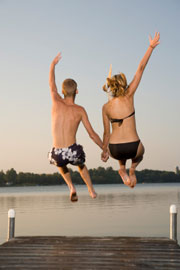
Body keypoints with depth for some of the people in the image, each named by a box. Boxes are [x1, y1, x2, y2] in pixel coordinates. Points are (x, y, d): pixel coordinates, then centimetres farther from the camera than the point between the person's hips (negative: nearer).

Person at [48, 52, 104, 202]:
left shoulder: (57, 103, 1)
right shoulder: (80, 110, -1)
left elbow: (52, 85, 21)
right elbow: (92, 134, 0)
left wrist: (53, 65, 37)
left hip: (57, 154, 0)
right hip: (73, 152, 0)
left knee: (61, 164, 39)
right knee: (81, 164, 39)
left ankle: (71, 187, 18)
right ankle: (91, 190, 38)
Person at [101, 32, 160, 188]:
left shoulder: (106, 107, 0)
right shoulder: (128, 96, -5)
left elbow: (107, 132, 5)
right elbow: (141, 69, -4)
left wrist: (104, 150, 20)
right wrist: (151, 47, -2)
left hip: (115, 150, 1)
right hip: (132, 148, -1)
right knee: (140, 151, 37)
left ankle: (122, 169, 14)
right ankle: (132, 169, 9)